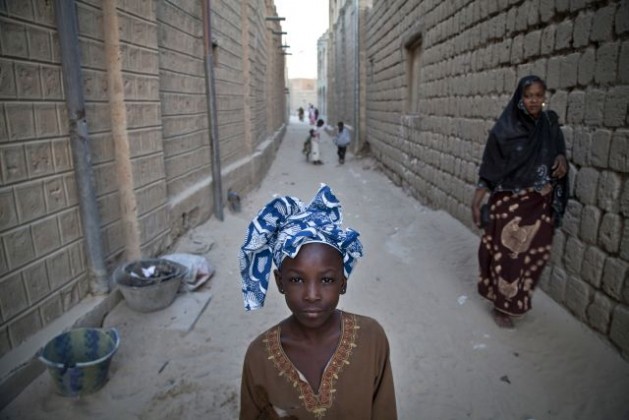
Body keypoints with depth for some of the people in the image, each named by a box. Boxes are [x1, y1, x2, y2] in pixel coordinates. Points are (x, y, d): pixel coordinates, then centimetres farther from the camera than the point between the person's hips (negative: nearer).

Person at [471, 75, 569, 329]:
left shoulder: (550, 123, 2)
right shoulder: (505, 129, -12)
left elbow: (558, 149, 17)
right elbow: (490, 167, -11)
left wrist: (562, 158, -8)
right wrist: (477, 199, -18)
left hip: (541, 204, 5)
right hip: (510, 203, -5)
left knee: (534, 254, 14)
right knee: (507, 255, 3)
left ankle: (518, 300, 36)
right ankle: (502, 305, 21)